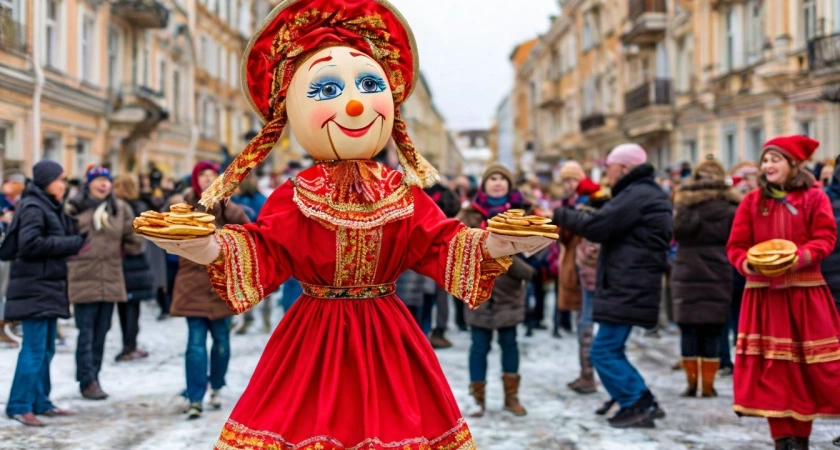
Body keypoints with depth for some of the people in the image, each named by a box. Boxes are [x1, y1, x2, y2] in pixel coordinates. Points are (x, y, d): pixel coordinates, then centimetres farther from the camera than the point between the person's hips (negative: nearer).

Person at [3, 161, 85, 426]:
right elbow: (30, 244, -21)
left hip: (49, 288, 10)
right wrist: (71, 244, -18)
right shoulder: (33, 207, -11)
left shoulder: (50, 207, 18)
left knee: (45, 349, 13)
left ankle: (40, 403, 20)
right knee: (34, 349, -8)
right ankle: (19, 406, -3)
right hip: (35, 288, -10)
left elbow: (66, 235, 16)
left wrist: (76, 241, -4)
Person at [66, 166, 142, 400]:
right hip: (83, 280, -4)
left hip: (111, 281, 4)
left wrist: (116, 252, 8)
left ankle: (93, 378, 21)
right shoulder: (74, 208, -4)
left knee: (101, 333, 11)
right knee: (86, 333, -4)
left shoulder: (120, 209, 6)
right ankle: (87, 382, 2)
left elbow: (134, 242, 11)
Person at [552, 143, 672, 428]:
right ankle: (642, 403, 18)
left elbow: (597, 226, -20)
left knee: (603, 351, -8)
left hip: (628, 289, -11)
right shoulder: (646, 193, 20)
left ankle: (636, 406, -4)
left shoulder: (637, 195, -15)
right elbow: (611, 226, 19)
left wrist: (559, 215, -7)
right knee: (611, 350, 15)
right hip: (627, 287, 11)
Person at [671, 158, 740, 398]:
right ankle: (708, 385, 5)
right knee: (712, 332, 4)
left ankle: (691, 383, 7)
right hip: (718, 277, 0)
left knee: (689, 329, 5)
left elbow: (677, 230, -7)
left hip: (687, 275, 0)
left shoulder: (684, 202, 1)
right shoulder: (730, 206, 2)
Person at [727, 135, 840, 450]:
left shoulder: (814, 197, 3)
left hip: (805, 290, -1)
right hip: (764, 292, 1)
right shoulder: (752, 201, 6)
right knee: (773, 367, -1)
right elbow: (736, 246, 3)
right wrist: (748, 264, -17)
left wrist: (800, 257, -23)